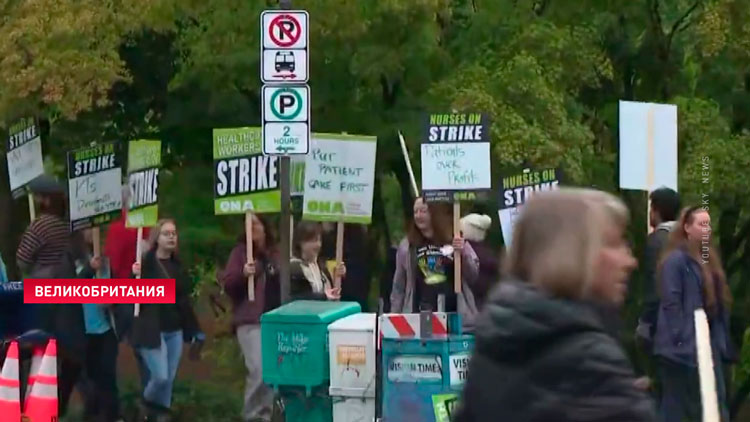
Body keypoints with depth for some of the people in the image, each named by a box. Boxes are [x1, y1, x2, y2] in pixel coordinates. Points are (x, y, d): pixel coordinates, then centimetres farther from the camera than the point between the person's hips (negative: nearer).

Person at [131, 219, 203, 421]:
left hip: (174, 330, 6)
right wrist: (135, 277, -31)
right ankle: (147, 404, 19)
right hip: (152, 330, -6)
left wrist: (193, 331, 13)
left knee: (169, 379, 5)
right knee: (160, 376, -11)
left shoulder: (177, 265, 11)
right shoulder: (145, 263, -9)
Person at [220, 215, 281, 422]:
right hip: (250, 321, -6)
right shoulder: (241, 251, 0)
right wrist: (242, 274, -24)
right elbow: (227, 284, -8)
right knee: (259, 370, -16)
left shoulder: (275, 253, 15)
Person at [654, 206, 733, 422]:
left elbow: (718, 301, 16)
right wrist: (680, 339, -21)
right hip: (683, 344, -8)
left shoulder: (709, 258, 13)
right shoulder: (676, 259, -13)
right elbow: (671, 302, -17)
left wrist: (721, 339, 10)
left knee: (715, 403, 7)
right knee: (675, 404, 2)